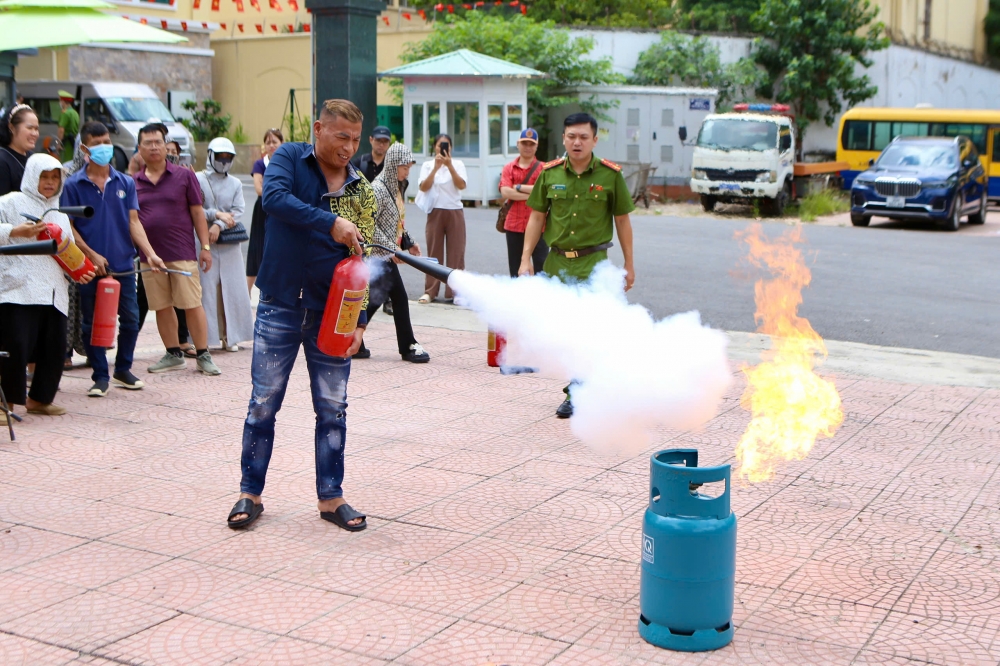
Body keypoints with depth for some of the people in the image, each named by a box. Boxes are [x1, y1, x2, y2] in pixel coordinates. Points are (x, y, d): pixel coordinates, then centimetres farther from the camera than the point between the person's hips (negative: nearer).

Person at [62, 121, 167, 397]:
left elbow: (133, 222, 4)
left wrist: (150, 253, -8)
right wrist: (91, 255, -13)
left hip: (123, 265, 2)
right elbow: (69, 226, -3)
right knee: (92, 323, 5)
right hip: (90, 267, -2)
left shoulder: (125, 183, 6)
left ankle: (123, 369, 24)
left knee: (130, 320, 6)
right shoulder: (73, 185, -1)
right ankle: (100, 375, 17)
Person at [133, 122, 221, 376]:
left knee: (192, 305, -4)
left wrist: (205, 246, -1)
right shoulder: (134, 182, 9)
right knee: (162, 307, 7)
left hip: (182, 253, -3)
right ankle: (174, 355, 18)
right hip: (149, 255, 3)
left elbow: (197, 212, 4)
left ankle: (203, 355, 4)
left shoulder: (184, 176, 4)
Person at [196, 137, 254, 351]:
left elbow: (238, 212, 0)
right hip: (205, 242, -3)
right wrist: (217, 214, -12)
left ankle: (230, 336, 13)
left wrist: (219, 225, -13)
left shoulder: (236, 183, 12)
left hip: (230, 244, 4)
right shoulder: (198, 179, 1)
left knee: (232, 289, 4)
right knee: (206, 289, -6)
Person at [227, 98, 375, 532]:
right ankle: (250, 493, 19)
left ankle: (331, 497, 20)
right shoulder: (290, 158, -2)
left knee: (332, 409, 7)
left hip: (331, 313, 3)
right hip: (280, 306, -2)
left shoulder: (361, 190, 4)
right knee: (263, 405, 5)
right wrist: (331, 223, -30)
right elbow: (274, 197, -24)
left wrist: (360, 321, -6)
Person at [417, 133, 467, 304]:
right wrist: (436, 167, -14)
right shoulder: (427, 165, 6)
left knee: (456, 252, 0)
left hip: (455, 211, 0)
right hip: (435, 212, 0)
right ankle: (430, 291, 6)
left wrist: (449, 165, -17)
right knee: (434, 252, 1)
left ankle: (454, 291, 6)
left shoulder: (458, 164, 5)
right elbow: (423, 187, -7)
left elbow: (461, 185, -9)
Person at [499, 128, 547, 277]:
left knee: (541, 267, -3)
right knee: (515, 269, 10)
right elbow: (505, 192, -8)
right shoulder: (508, 168, 8)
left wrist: (519, 187, -8)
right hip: (514, 225, 2)